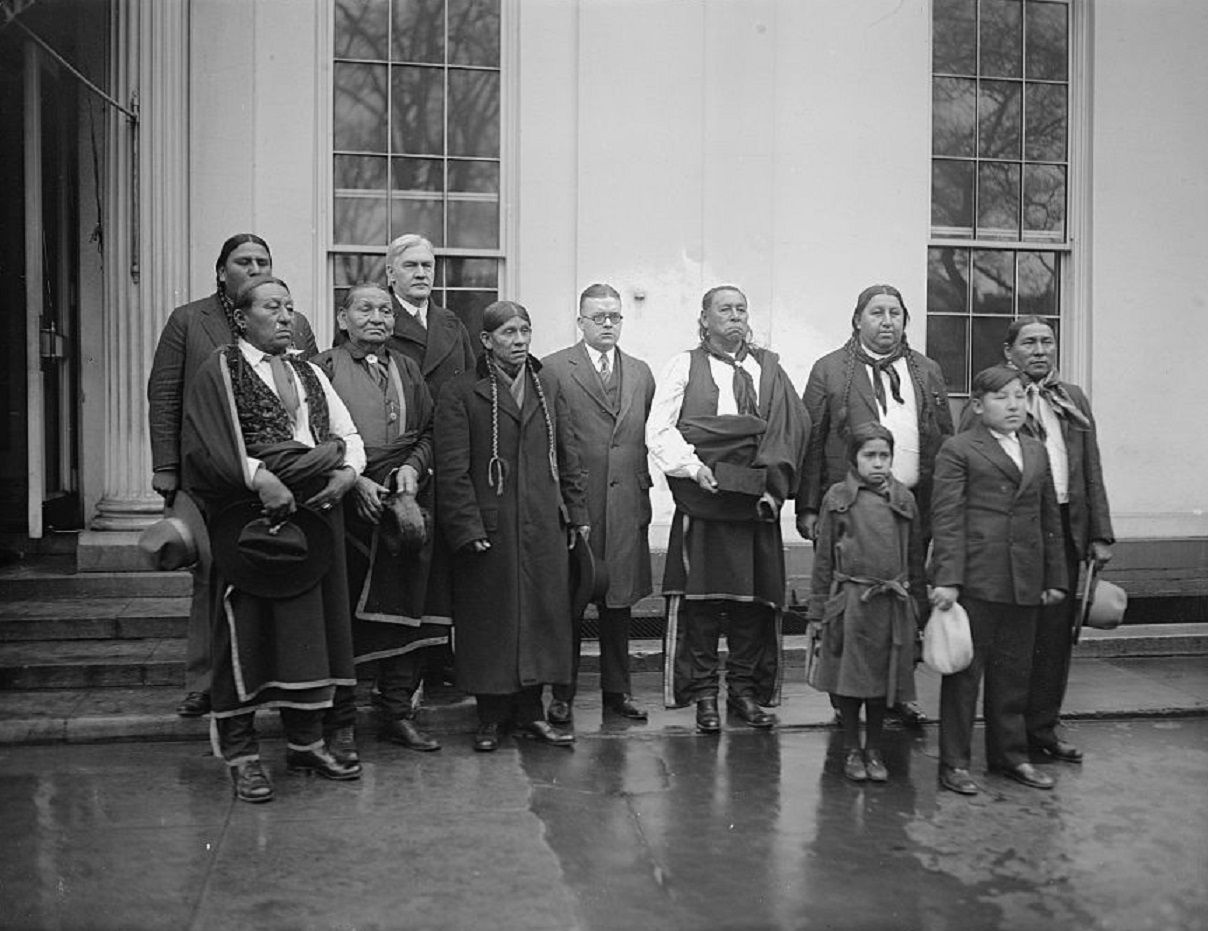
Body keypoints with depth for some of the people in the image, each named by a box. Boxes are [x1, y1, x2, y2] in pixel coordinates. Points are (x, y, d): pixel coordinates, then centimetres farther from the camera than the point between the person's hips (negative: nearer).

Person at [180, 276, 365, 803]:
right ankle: (240, 753, 8)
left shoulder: (310, 375, 18)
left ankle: (306, 740, 20)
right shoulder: (220, 371, 1)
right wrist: (260, 478, -21)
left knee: (309, 628, 9)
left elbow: (348, 434, 14)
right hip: (249, 518, -5)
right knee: (245, 631, -1)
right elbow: (207, 447, -10)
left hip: (314, 516, 5)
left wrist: (348, 471, -6)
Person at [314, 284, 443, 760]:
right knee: (341, 617, 0)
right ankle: (340, 721, 11)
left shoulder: (407, 369, 16)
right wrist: (355, 480, -13)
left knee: (404, 611, 6)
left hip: (404, 505, 4)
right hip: (347, 505, -4)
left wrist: (413, 467, -3)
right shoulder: (324, 368, 1)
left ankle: (397, 713, 18)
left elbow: (429, 431, 16)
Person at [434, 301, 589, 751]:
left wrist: (576, 512, 10)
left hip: (545, 527, 4)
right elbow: (452, 470, -6)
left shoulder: (549, 388, 14)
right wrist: (468, 527, -12)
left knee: (544, 615, 6)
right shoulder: (460, 393, -2)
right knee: (489, 620, 2)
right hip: (488, 527, -4)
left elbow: (568, 457, 16)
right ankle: (491, 716, 14)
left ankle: (530, 711, 18)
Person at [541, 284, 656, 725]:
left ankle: (617, 689, 21)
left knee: (620, 601, 9)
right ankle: (563, 693, 14)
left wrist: (643, 486, 7)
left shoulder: (641, 373, 15)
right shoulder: (554, 369, 0)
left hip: (626, 505, 4)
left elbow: (649, 437, 16)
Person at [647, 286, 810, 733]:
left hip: (757, 502, 3)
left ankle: (746, 690, 18)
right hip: (702, 501, -2)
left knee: (756, 600, 5)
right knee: (700, 600, -1)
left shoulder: (769, 367, 15)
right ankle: (703, 695, 9)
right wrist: (693, 466, -14)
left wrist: (773, 485, -9)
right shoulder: (684, 366, 8)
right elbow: (659, 431, 0)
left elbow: (792, 427, 3)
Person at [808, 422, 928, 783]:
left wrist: (919, 604, 9)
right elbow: (824, 556, 3)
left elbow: (915, 556, 11)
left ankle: (874, 749, 25)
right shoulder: (838, 497, 0)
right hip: (849, 601, -2)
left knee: (884, 678, 9)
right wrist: (819, 606, 2)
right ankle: (851, 750, 21)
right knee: (849, 678, 5)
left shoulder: (904, 499, 6)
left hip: (893, 603, 2)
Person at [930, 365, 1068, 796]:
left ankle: (1010, 753, 27)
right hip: (975, 579, -5)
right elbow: (946, 518, -9)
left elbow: (1050, 517, 18)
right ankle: (954, 762, 10)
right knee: (965, 669, 1)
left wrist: (1056, 577, 14)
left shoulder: (1037, 452, 16)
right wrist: (946, 578, -16)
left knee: (1014, 671, 13)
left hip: (1025, 582, 6)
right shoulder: (957, 450, -2)